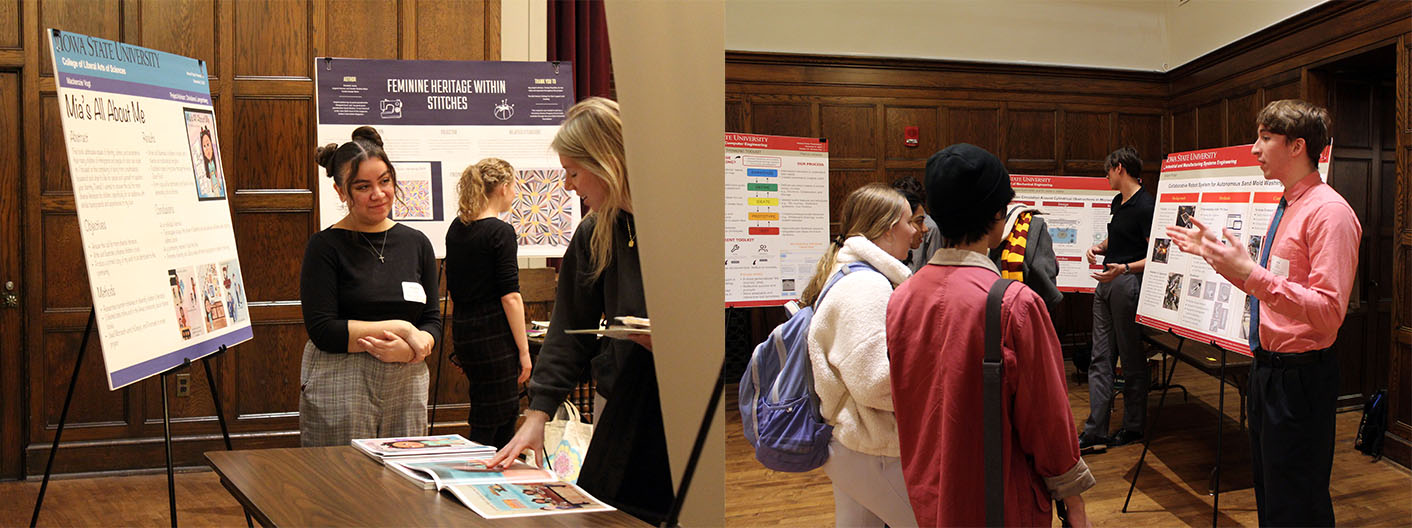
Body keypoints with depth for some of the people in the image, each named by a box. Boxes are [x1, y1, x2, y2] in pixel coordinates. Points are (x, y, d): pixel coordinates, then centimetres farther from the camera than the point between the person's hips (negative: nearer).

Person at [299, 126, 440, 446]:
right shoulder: (325, 246, -3)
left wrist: (408, 349, -12)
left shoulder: (416, 243, 10)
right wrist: (400, 329, -10)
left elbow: (432, 321, 10)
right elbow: (322, 330, -10)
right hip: (339, 391, -4)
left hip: (407, 385, 4)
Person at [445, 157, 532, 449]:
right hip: (494, 334, -8)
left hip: (463, 329, 8)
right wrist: (524, 350, -13)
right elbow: (510, 296, -16)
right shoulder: (500, 232, -13)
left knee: (507, 411, 18)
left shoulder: (457, 227, 10)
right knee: (488, 423, -1)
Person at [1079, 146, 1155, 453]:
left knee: (1132, 359, 3)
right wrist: (1099, 248, 10)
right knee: (1100, 358, 5)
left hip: (1129, 282, -9)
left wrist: (1124, 268, -31)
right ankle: (1095, 432, 5)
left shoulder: (1145, 206, -13)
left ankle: (1133, 428, 14)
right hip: (1106, 282, 9)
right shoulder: (1118, 203, 15)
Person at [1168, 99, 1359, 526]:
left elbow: (1329, 312, -27)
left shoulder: (1329, 213, -19)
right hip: (1267, 369, 10)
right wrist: (1215, 252, 14)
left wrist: (1252, 274, -32)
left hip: (1299, 377, -10)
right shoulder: (1287, 208, 13)